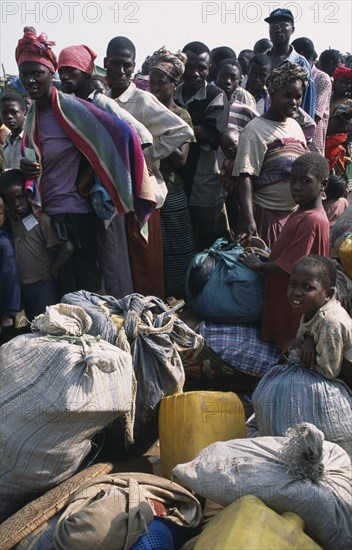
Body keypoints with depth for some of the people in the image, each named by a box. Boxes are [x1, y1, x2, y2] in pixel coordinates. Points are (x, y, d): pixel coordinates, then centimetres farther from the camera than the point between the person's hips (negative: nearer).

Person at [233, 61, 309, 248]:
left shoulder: (294, 125, 10)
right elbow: (245, 176, -19)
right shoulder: (256, 130, -13)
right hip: (267, 213, -7)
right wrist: (248, 219, -30)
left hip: (295, 211, 7)